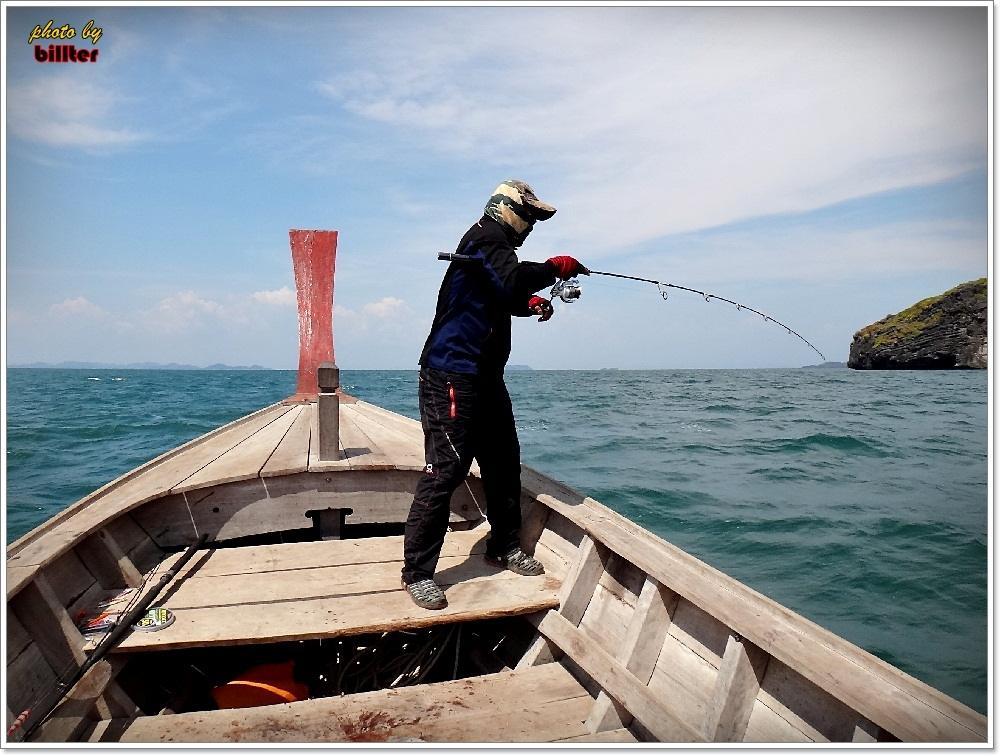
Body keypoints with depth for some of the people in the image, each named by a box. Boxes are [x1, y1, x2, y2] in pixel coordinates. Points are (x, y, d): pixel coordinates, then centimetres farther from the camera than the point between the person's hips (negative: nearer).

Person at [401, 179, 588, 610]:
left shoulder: (495, 244, 22)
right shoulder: (485, 238, -9)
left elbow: (502, 297, 36)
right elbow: (513, 280, -28)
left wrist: (530, 302, 16)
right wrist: (555, 267, -12)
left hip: (485, 377, 11)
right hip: (452, 377, -11)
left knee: (504, 462, 14)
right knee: (445, 470, -11)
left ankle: (504, 548, 29)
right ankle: (417, 572, -2)